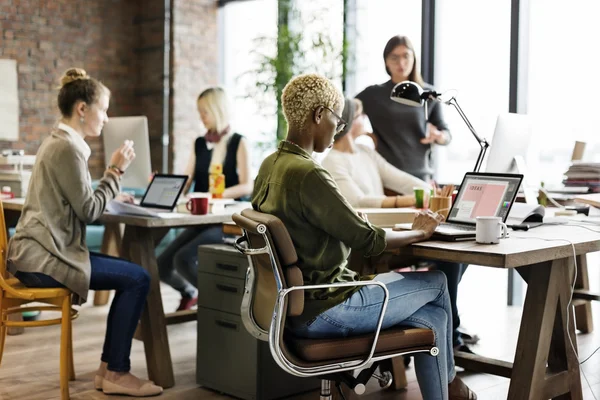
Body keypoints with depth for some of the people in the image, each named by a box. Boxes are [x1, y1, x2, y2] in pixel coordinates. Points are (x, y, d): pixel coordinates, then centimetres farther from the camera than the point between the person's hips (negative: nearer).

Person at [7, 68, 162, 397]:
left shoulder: (58, 141, 17)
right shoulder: (67, 148, -15)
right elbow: (88, 211, -15)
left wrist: (111, 196, 16)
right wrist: (116, 170, -8)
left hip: (38, 252, 10)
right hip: (43, 258, -10)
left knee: (131, 275, 11)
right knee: (137, 278, -13)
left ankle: (109, 367, 12)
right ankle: (116, 374, -3)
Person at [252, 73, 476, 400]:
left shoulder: (270, 166, 6)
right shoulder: (307, 175, -24)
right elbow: (368, 241, -20)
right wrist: (420, 232, -2)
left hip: (297, 305, 9)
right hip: (322, 311, -9)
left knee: (432, 315, 12)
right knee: (436, 282, 9)